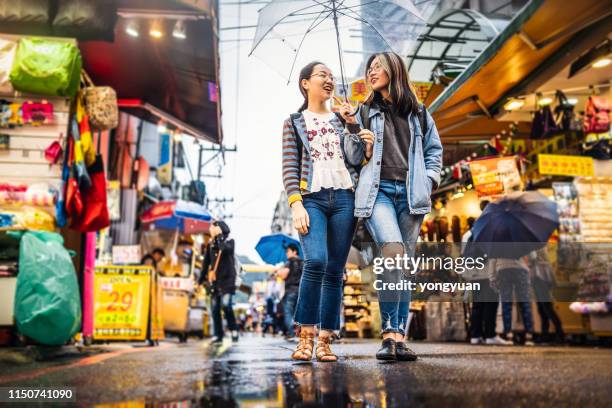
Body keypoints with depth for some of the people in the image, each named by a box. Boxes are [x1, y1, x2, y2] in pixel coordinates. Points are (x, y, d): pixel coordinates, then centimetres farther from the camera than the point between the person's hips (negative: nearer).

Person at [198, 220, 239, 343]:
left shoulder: (229, 241, -3)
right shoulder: (211, 243, 9)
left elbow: (225, 249, -28)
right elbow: (206, 262, 13)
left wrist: (219, 236, -16)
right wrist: (201, 280, 12)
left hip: (227, 279, -5)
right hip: (214, 280, 5)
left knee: (225, 305, -18)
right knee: (215, 309, 4)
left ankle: (234, 330, -1)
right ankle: (218, 335, 13)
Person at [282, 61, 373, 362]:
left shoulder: (341, 121, 22)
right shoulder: (295, 122, 14)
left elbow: (354, 160, 15)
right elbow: (289, 168, 3)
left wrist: (362, 142, -5)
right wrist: (296, 203, -11)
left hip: (344, 197, 3)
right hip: (312, 198, -3)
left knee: (335, 270, -1)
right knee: (316, 261, -23)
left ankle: (325, 342, 4)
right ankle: (306, 337, -12)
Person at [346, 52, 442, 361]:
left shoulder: (418, 113, 19)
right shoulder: (366, 111, 15)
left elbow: (434, 149, 23)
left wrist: (429, 180, 8)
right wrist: (352, 127, -3)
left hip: (410, 193, 2)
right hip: (378, 190, -2)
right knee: (393, 251, -26)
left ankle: (399, 336, 2)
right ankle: (389, 331, -20)